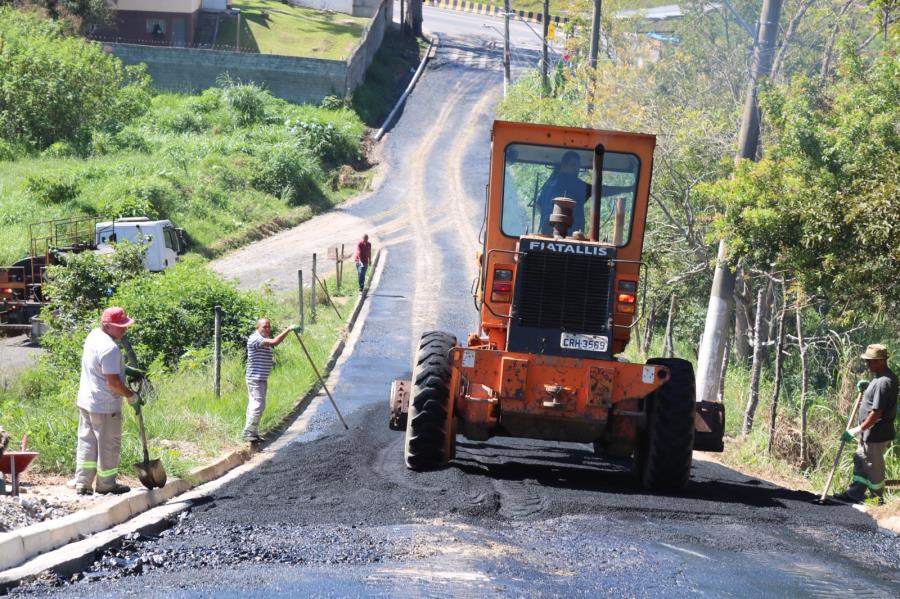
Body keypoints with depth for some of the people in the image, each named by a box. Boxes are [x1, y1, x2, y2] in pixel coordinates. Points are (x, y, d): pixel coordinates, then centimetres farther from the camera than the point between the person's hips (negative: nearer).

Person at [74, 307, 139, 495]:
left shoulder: (93, 335, 6)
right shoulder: (110, 349, -25)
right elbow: (113, 382, -25)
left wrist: (125, 369, 14)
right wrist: (130, 395, -10)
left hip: (85, 402, 9)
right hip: (105, 406, -9)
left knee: (87, 442, 15)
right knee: (108, 445, 6)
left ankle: (82, 484, 18)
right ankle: (106, 484, 18)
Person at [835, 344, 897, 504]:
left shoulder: (884, 382, -25)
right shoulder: (881, 377, 7)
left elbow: (877, 412, -25)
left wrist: (859, 429, -18)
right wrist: (865, 391, 6)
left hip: (876, 434, -10)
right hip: (870, 432, 10)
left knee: (873, 467, 3)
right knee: (860, 461, 20)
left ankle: (877, 500, 17)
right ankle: (855, 494, 32)